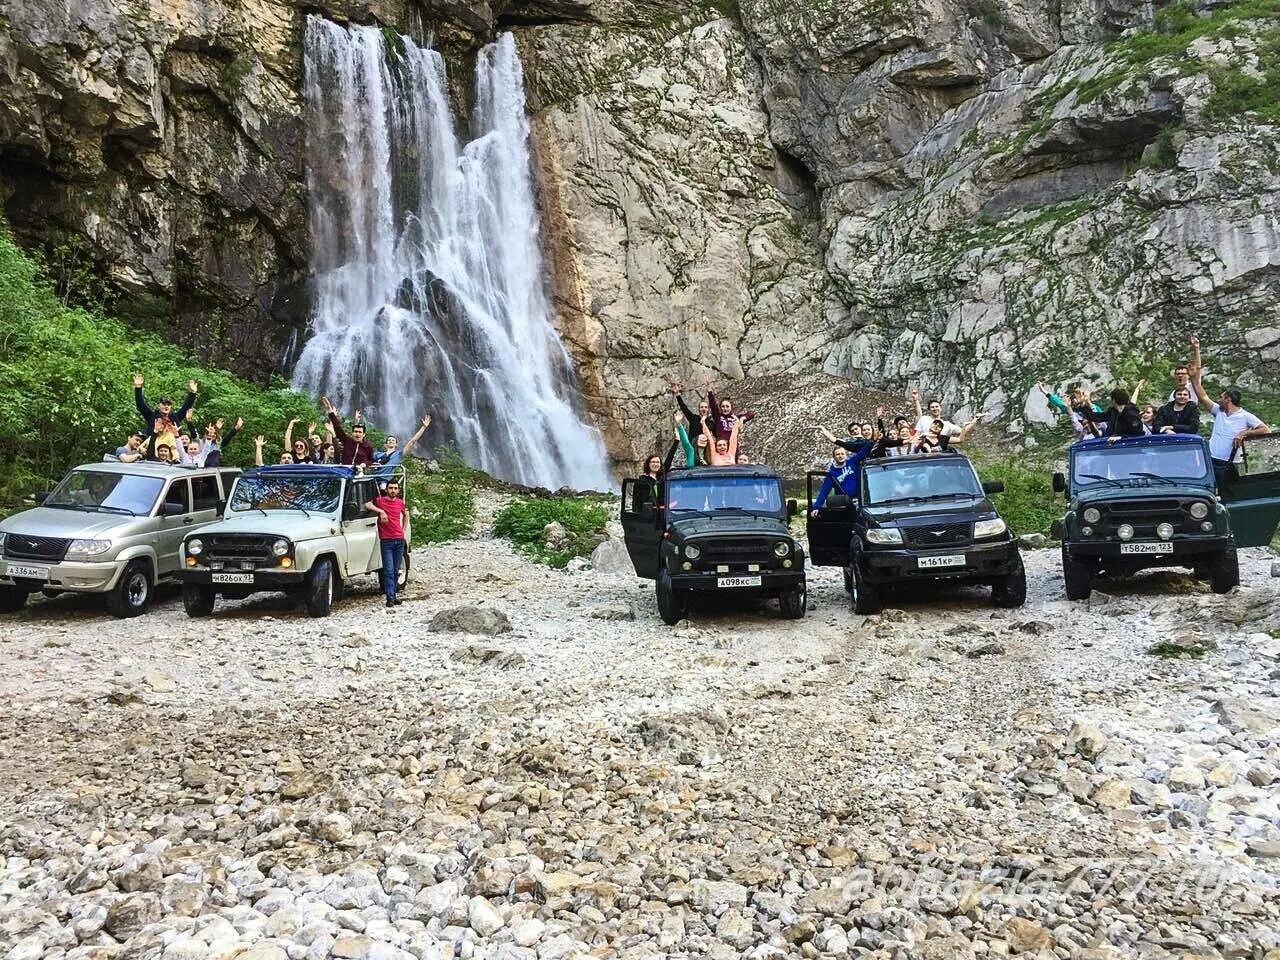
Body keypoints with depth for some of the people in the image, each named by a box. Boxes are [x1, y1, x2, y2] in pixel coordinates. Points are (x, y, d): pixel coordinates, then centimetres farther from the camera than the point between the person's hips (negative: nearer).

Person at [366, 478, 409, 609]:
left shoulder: (400, 503, 10)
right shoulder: (380, 500, -1)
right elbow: (366, 505, -15)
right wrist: (381, 511, -20)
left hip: (399, 540, 4)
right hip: (386, 541, -4)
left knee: (396, 570, 10)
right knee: (389, 570, -7)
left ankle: (394, 593, 20)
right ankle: (390, 597, -7)